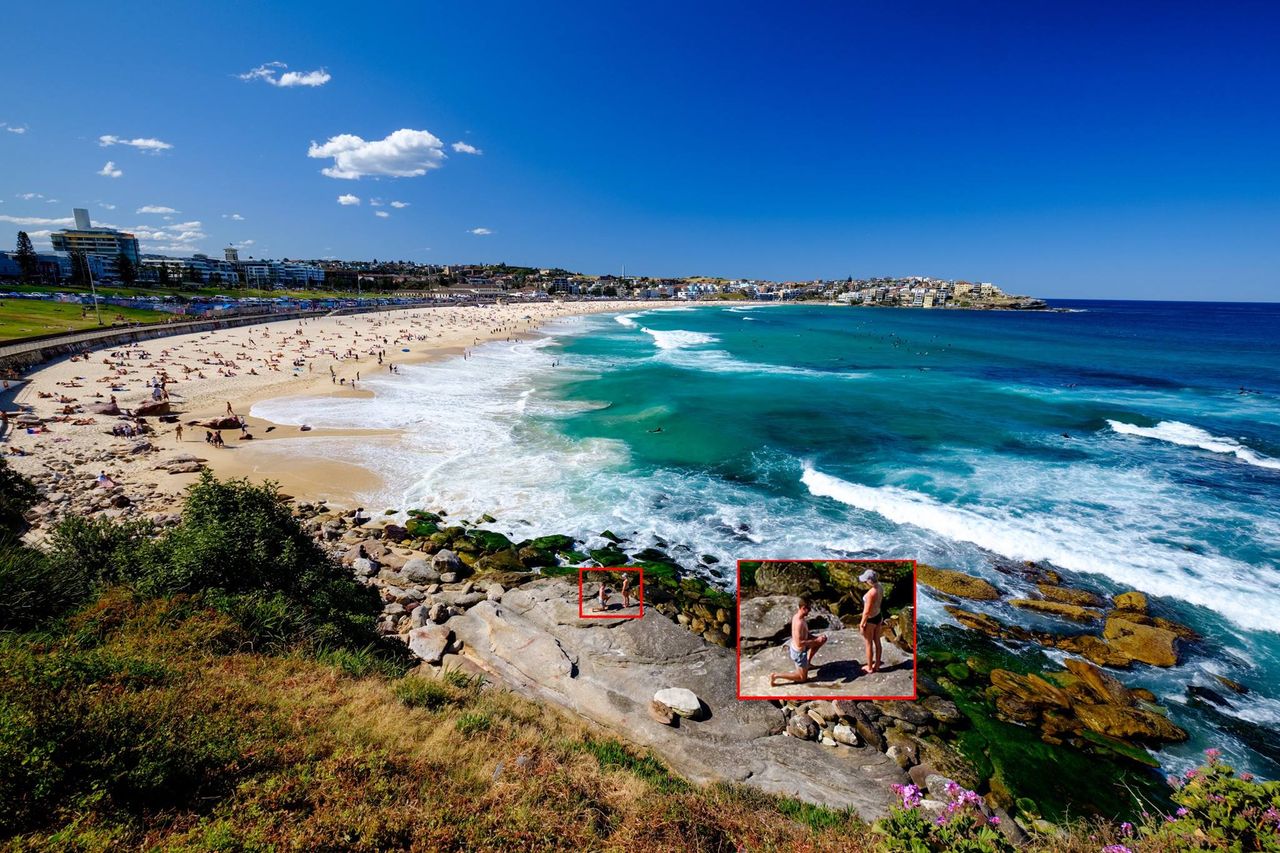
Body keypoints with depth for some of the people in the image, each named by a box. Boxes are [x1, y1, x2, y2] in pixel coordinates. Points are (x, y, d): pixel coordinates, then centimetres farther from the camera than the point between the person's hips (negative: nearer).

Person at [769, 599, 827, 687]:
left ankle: (808, 661, 28)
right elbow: (799, 643, -32)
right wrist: (815, 640, -27)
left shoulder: (797, 616, -3)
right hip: (799, 652, -9)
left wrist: (817, 638, -2)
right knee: (803, 678, 8)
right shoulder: (799, 623, -33)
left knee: (822, 638, 19)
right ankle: (775, 676, 4)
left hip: (794, 646, 9)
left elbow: (805, 634, 11)